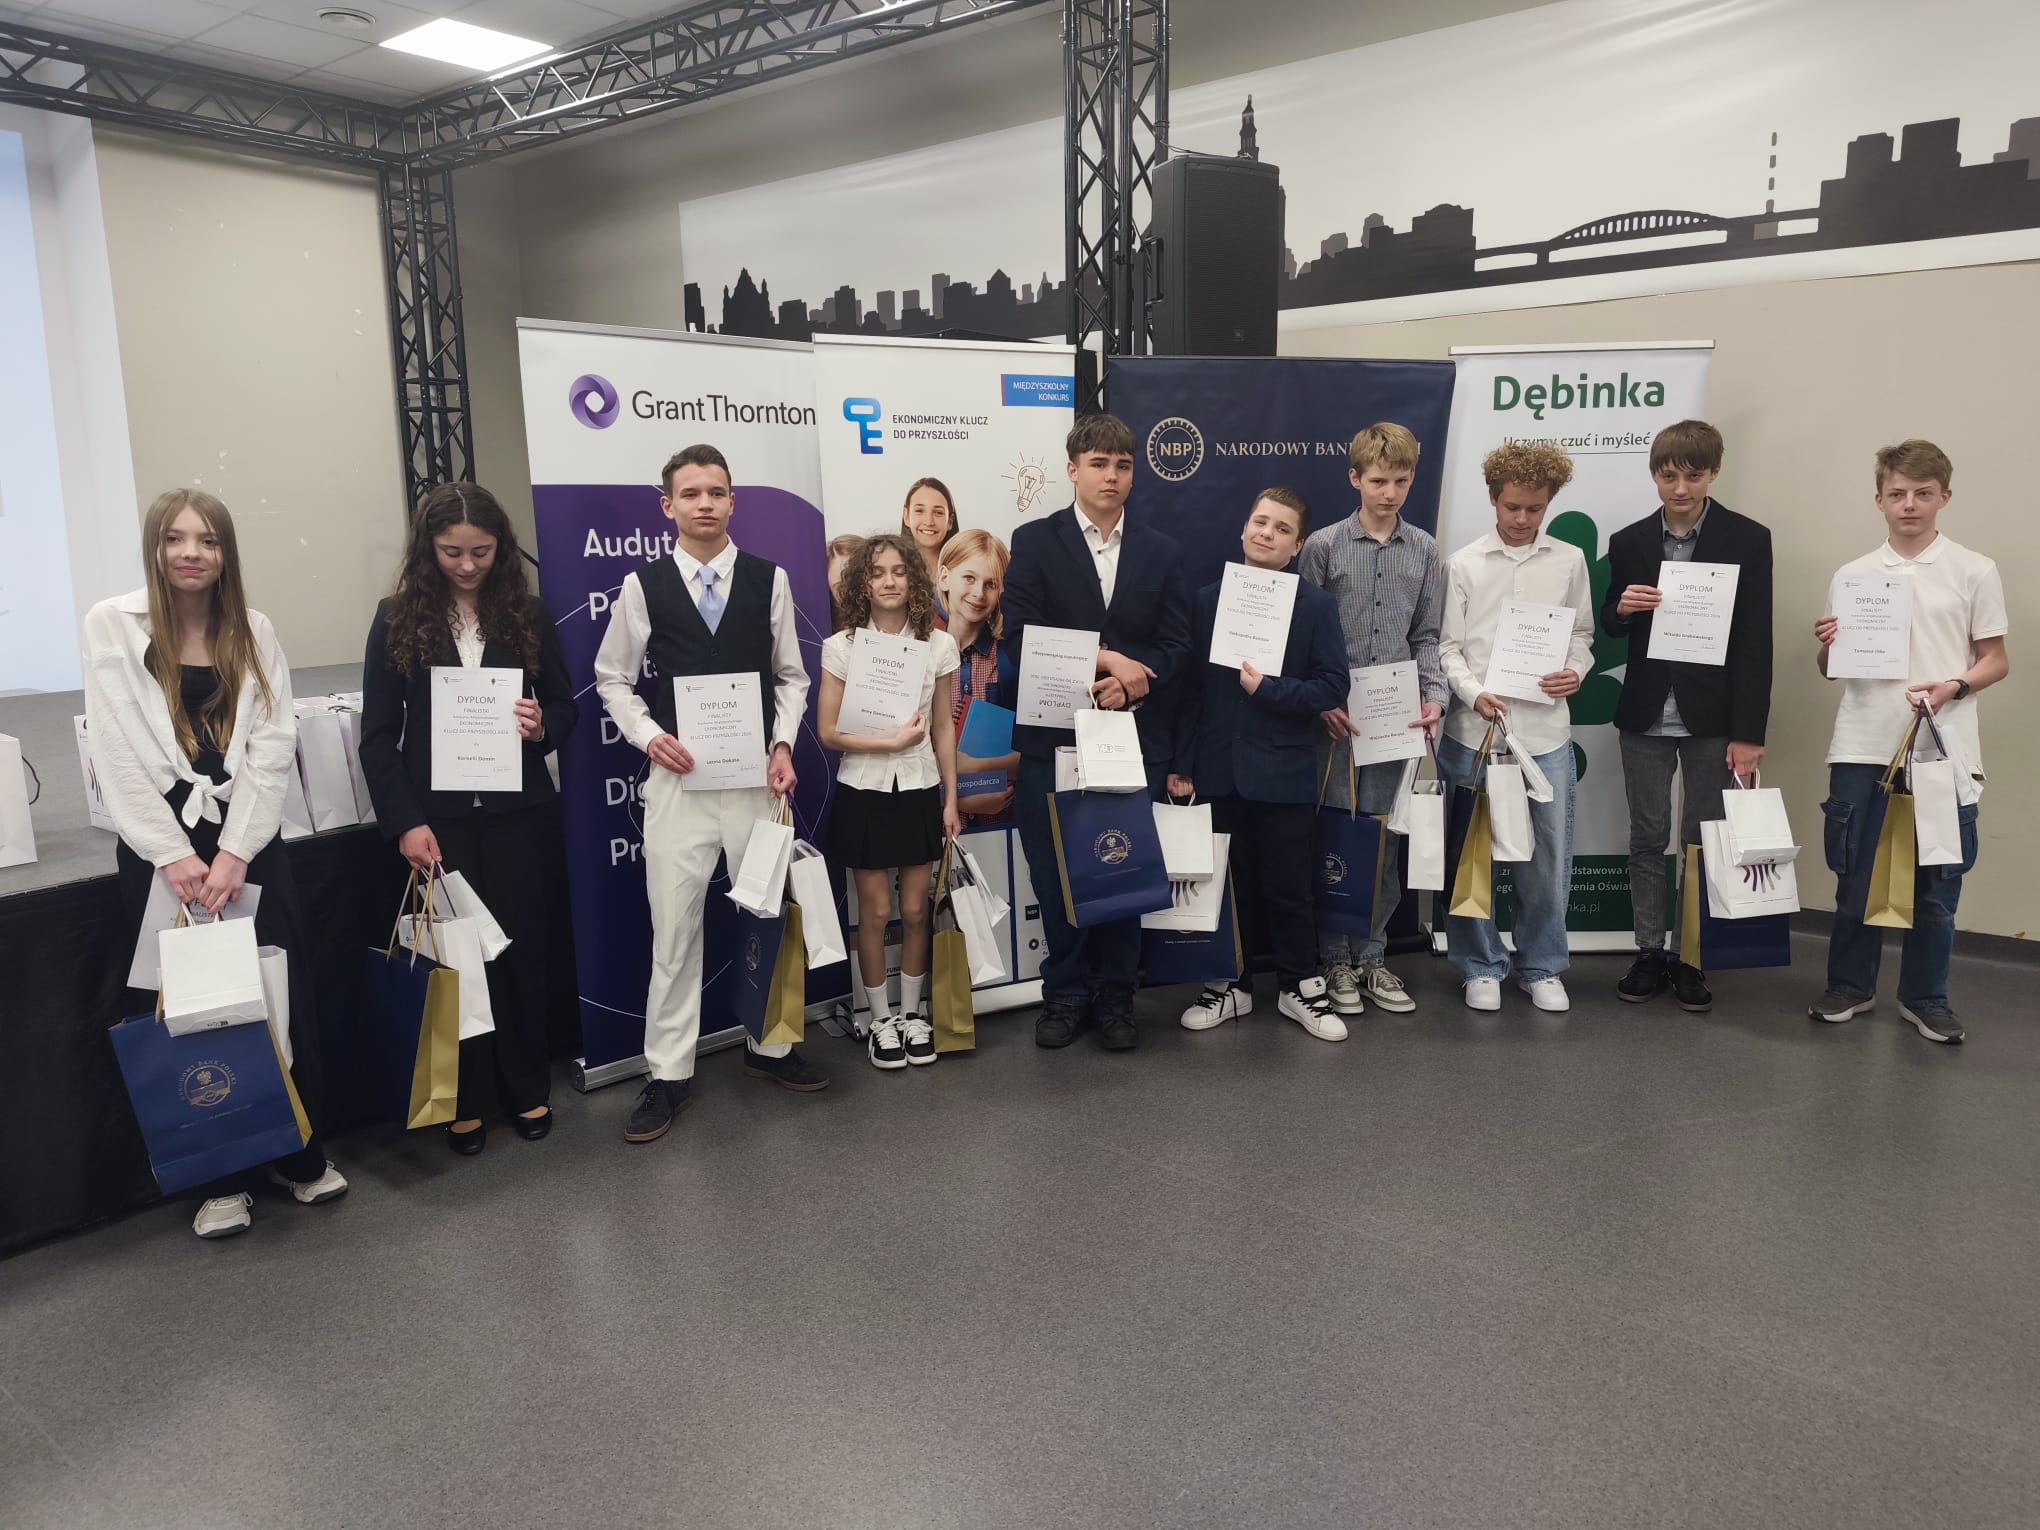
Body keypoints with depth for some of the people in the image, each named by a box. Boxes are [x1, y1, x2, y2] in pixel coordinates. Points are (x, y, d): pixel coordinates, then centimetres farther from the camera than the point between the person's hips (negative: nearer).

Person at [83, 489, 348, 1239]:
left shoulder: (254, 632, 7)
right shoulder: (112, 625, 0)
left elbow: (273, 747, 0)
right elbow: (117, 753, -5)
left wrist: (235, 850, -11)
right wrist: (172, 854, -12)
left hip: (248, 839, 2)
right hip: (157, 847, -1)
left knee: (284, 999, 1)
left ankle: (302, 1157, 16)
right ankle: (223, 1178, 15)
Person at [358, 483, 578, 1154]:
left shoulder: (527, 614, 4)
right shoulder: (398, 619, 1)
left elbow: (566, 705, 9)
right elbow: (378, 735, -1)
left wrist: (543, 726, -14)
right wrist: (404, 822, -9)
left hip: (516, 813, 1)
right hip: (438, 819, -1)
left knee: (521, 945, 7)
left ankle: (528, 1089, 22)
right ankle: (467, 1100, 18)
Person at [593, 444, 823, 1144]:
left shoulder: (769, 580, 2)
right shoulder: (642, 586, 0)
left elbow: (791, 677, 7)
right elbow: (612, 677, 8)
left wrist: (783, 746, -6)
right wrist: (648, 736, -7)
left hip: (757, 775, 1)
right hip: (678, 778, -1)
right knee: (674, 929, 3)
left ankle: (769, 1046, 30)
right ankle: (668, 1073, 16)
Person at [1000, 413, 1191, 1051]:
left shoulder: (1160, 553, 11)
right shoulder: (1035, 542, 2)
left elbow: (1175, 644, 3)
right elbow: (1019, 637, -9)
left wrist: (1129, 680, -16)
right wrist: (1102, 659, -16)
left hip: (1134, 736, 2)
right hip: (1053, 736, -2)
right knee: (1056, 874, 5)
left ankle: (1115, 997, 21)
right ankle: (1065, 995, 20)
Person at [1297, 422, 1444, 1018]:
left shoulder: (1424, 550, 8)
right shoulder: (1323, 546, -1)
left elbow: (1426, 636, 10)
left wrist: (1433, 696, -5)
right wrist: (1321, 702, -12)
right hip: (1336, 718, -3)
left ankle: (1371, 956, 21)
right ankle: (1337, 959, 16)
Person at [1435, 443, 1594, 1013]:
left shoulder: (1569, 561, 7)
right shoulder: (1463, 564, 2)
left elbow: (1581, 635, 14)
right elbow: (1448, 646, 1)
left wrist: (1575, 672, -7)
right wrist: (1474, 693, -15)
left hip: (1546, 731, 1)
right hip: (1474, 729, -1)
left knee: (1548, 856, 6)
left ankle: (1542, 966, 23)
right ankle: (1481, 966, 21)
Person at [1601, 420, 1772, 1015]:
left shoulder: (1747, 539, -4)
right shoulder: (1629, 542, 4)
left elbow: (1755, 642, -6)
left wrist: (1748, 733, -10)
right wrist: (1622, 607, -13)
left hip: (1712, 718, -2)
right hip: (1646, 716, 2)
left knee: (1703, 842, 5)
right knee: (1647, 839, 9)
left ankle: (1693, 959, 17)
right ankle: (1649, 953, 20)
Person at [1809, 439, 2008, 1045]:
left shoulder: (1975, 572, 2)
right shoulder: (1853, 575, 7)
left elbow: (1996, 660, 5)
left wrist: (1954, 686, -15)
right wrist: (1827, 646, -10)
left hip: (1942, 748, -1)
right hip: (1863, 747, 2)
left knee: (1937, 881, 4)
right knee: (1855, 872, 8)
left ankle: (1925, 996, 19)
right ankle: (1851, 984, 23)